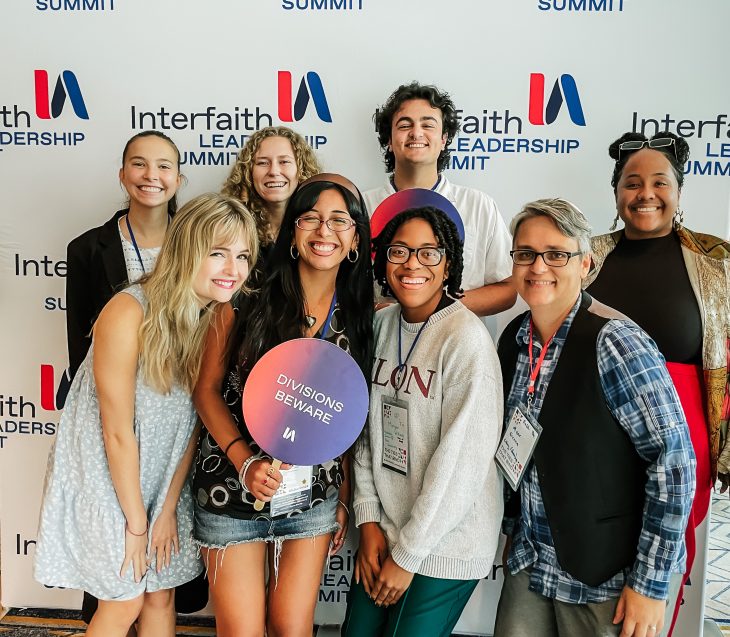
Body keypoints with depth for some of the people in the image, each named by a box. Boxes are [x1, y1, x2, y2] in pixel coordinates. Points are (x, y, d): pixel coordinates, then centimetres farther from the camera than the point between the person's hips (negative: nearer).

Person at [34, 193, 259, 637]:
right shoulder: (129, 314, -27)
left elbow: (194, 421, -3)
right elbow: (117, 433, -21)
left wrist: (168, 508, -1)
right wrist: (135, 521, -12)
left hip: (164, 478, 5)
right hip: (107, 478, -5)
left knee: (162, 596, 17)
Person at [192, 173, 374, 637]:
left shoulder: (359, 316, -3)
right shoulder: (247, 297, -11)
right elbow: (207, 390, -5)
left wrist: (344, 496, 5)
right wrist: (246, 462, -16)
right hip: (231, 490, -1)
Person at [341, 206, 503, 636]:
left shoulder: (467, 338, -19)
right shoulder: (382, 325, 0)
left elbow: (463, 460, -20)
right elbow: (368, 431, 5)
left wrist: (408, 555, -13)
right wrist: (369, 520, -1)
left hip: (447, 545, -5)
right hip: (384, 530, 6)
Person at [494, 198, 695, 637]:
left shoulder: (614, 342, -19)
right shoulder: (514, 339, 1)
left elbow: (674, 461, -18)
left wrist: (651, 585, -16)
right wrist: (514, 529, 13)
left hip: (613, 578, -5)